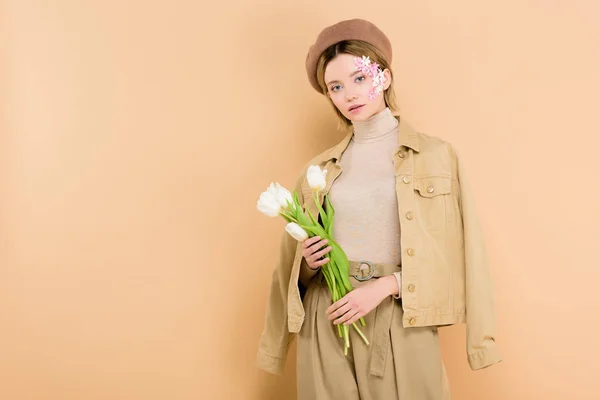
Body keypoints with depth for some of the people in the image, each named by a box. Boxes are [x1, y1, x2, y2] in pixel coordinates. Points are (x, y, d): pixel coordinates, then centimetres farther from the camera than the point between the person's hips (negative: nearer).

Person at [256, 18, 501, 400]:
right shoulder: (320, 168, 8)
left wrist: (388, 285, -14)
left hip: (403, 320, -2)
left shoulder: (437, 156, 0)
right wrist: (308, 262, -6)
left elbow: (455, 254, -3)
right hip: (327, 319, 2)